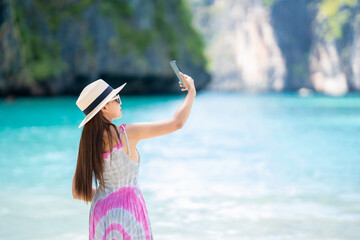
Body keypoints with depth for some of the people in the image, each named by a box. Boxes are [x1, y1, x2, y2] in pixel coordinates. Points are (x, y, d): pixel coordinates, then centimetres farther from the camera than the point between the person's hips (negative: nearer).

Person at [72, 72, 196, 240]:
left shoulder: (87, 142, 1)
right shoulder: (126, 133, -16)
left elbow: (77, 192, 7)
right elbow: (177, 123, -13)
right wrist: (191, 92, 2)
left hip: (100, 212, 6)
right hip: (127, 212, -6)